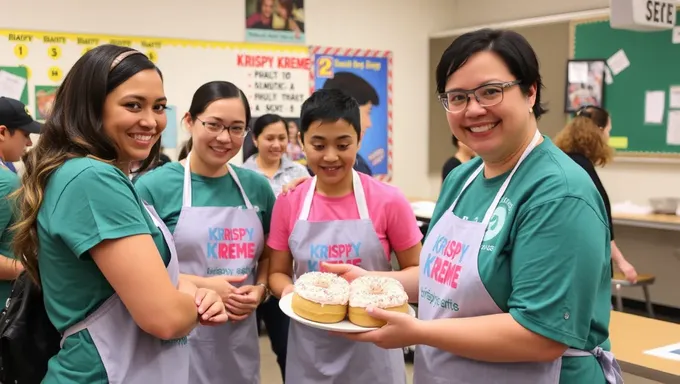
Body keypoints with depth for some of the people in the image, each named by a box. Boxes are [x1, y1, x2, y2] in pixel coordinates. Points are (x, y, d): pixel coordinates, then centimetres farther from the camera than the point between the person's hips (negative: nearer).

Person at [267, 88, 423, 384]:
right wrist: (290, 291, -16)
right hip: (309, 353, 2)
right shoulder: (288, 203, -5)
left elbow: (417, 270, -1)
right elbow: (278, 273, 5)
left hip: (371, 351, -2)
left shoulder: (388, 201, -12)